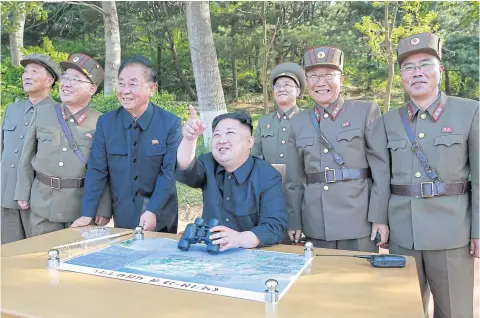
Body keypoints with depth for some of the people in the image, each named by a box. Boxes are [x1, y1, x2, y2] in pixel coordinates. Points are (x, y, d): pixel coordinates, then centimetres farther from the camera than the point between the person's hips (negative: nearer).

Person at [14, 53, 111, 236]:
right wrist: (23, 193, 7)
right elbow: (27, 157, 8)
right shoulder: (42, 113, 3)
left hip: (83, 205, -2)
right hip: (42, 203, 2)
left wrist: (104, 209, -8)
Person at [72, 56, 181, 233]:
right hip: (123, 215, 2)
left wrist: (152, 211, -19)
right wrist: (88, 213, -10)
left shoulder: (171, 123, -11)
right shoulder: (105, 122, -4)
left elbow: (169, 171, -12)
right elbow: (97, 170, -4)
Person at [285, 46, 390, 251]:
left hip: (358, 221, -2)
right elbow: (294, 178, 9)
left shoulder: (366, 111, 0)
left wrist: (379, 217, -9)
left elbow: (381, 168, -4)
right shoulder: (297, 122, 8)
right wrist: (294, 220, 7)